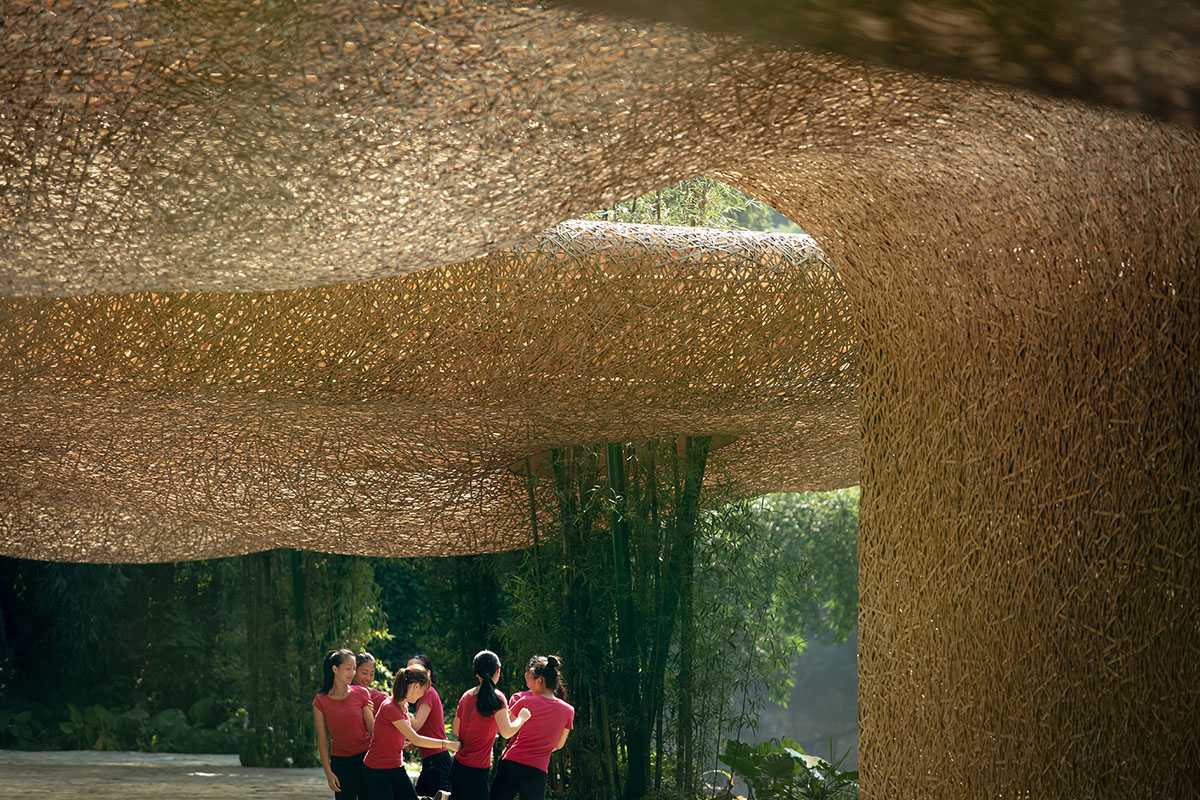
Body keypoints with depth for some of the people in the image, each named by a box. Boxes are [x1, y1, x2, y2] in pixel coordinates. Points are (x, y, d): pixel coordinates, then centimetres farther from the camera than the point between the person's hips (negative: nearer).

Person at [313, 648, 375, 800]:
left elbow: (372, 727, 1)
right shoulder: (320, 701, -1)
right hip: (340, 762, 0)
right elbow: (322, 739, 1)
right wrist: (328, 772, -3)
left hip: (365, 758, 0)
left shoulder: (361, 694, 1)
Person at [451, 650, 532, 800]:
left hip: (458, 765, 7)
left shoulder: (466, 696, 6)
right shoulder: (496, 698, -13)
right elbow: (507, 732, -18)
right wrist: (522, 718, -1)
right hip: (476, 770, -7)